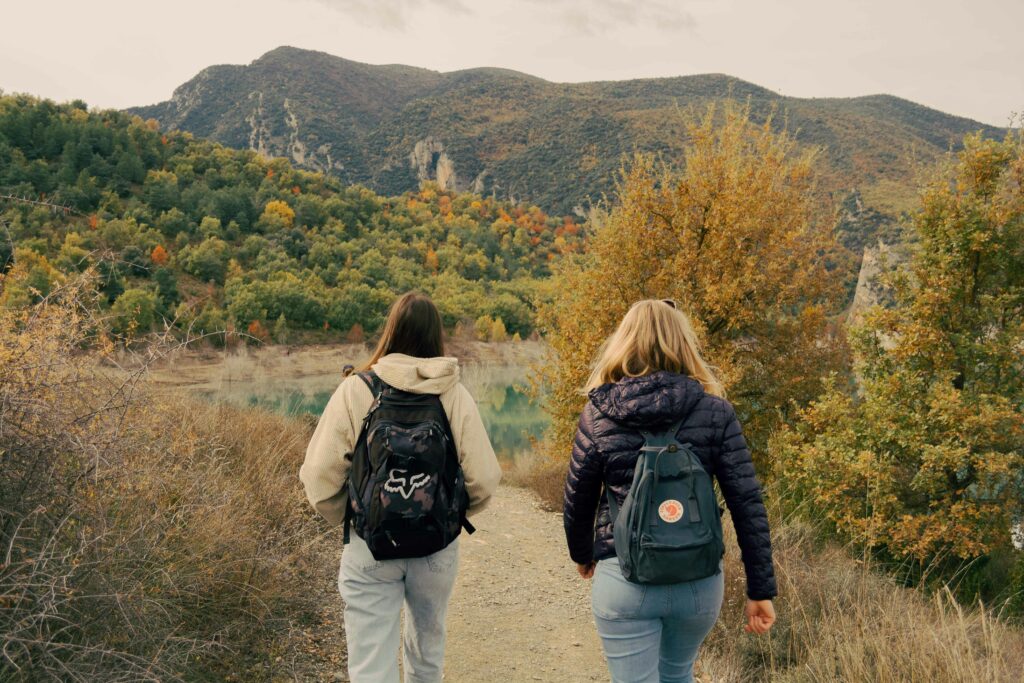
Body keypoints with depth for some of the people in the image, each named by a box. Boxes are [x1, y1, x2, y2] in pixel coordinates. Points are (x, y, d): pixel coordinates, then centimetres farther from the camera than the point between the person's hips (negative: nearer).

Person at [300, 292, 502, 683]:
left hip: (370, 548, -2)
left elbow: (319, 477, -12)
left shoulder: (355, 391, -11)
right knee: (428, 649, 25)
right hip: (438, 547, 2)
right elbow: (483, 479, -10)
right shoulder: (456, 396, -8)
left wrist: (344, 518, 8)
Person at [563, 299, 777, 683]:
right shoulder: (715, 412, -5)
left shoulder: (598, 414, -6)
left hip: (624, 580, -2)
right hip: (700, 580, 3)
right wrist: (760, 590, 0)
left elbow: (577, 502, 2)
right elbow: (748, 505, -7)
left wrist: (582, 554, 21)